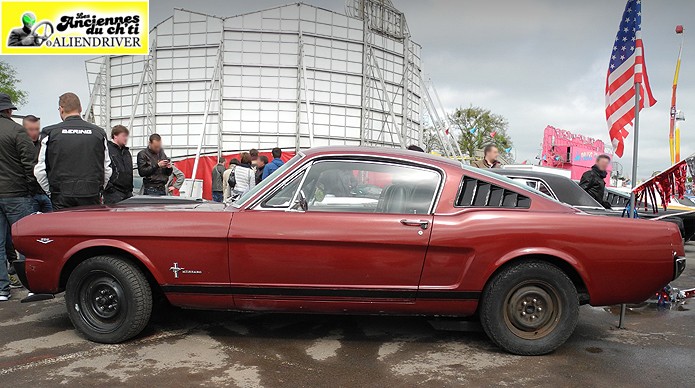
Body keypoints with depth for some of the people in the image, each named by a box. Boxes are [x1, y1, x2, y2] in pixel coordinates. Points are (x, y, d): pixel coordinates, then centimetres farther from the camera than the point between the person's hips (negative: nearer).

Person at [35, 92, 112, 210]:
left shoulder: (50, 133, 0)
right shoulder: (99, 132, 3)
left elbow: (40, 170, 2)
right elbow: (107, 169, 7)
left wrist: (51, 192, 15)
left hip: (62, 199, -1)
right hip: (91, 198, 1)